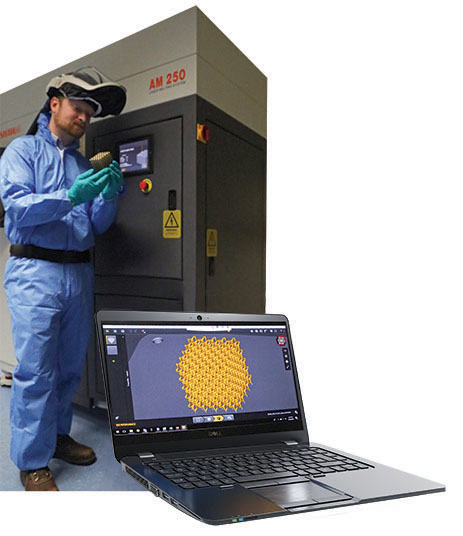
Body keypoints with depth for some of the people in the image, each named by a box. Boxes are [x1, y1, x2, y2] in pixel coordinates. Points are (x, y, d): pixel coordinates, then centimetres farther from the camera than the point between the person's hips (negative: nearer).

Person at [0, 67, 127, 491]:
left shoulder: (84, 164, 19)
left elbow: (98, 226, 14)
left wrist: (109, 194, -5)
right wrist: (70, 197, -24)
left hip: (79, 271, 6)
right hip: (35, 270, -6)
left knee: (71, 364, 12)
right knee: (36, 368, -6)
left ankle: (58, 435, 29)